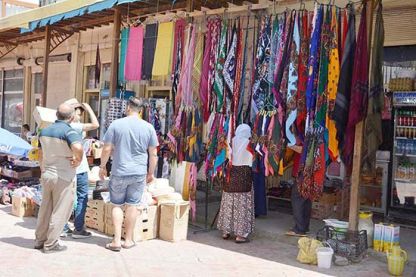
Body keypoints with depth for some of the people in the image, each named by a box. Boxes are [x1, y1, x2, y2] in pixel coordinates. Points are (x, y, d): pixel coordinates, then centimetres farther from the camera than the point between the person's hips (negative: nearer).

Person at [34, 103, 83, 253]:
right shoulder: (69, 131, -17)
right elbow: (78, 148, -37)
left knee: (45, 208, 19)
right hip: (63, 177, -7)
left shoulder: (44, 131, 7)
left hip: (46, 175, 7)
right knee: (60, 211, 4)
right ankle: (51, 244, 11)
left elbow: (41, 155, 16)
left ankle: (40, 239, 28)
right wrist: (78, 160, -18)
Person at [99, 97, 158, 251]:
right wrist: (151, 172, 14)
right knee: (132, 205, 10)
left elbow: (107, 149, -4)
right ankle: (128, 240, 18)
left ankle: (117, 240, 6)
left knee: (117, 205, 10)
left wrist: (102, 166, 10)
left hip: (119, 172, -1)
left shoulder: (116, 124, -4)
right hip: (139, 173, 1)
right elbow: (153, 154, 2)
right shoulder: (148, 127, -1)